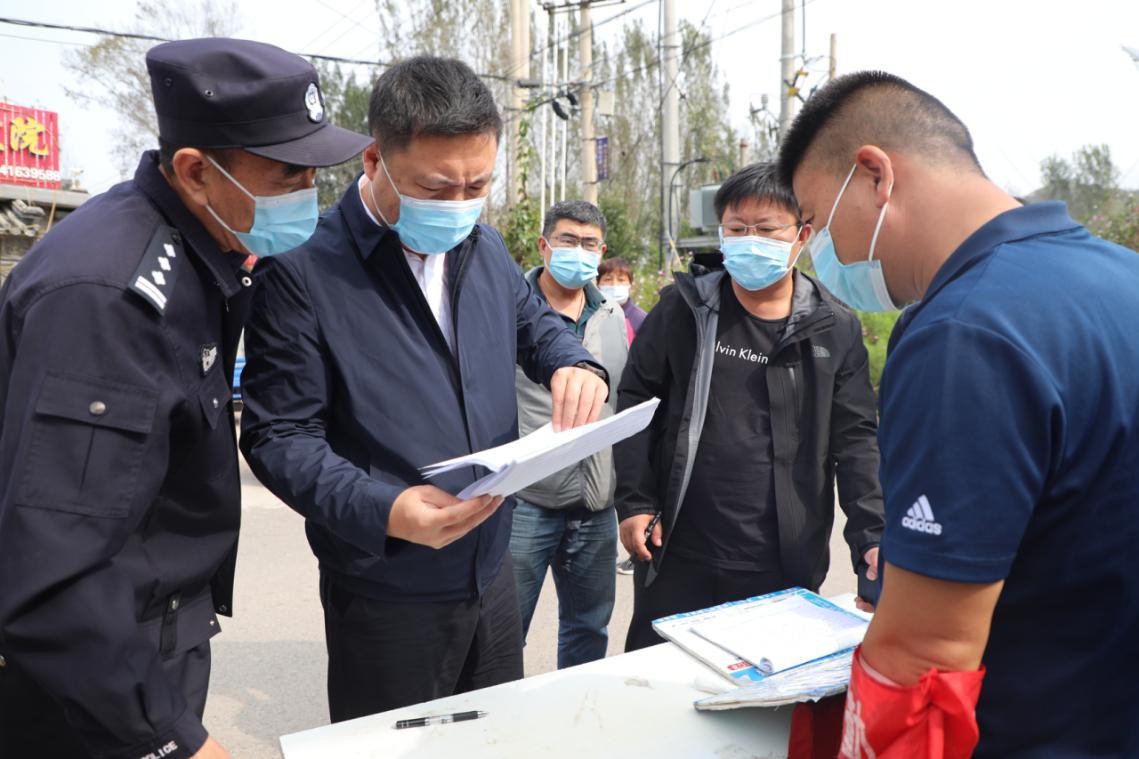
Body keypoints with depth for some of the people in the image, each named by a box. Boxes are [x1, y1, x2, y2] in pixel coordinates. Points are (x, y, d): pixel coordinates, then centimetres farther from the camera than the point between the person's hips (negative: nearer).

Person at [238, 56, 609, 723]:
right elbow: (279, 437, -16)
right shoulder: (304, 269, -17)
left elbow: (536, 323, 19)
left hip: (494, 571, 6)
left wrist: (575, 364, -6)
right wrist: (383, 511, -33)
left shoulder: (485, 247, 4)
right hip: (387, 598, -6)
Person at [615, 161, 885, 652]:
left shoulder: (835, 329, 2)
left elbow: (855, 439, 3)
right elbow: (635, 404, 4)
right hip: (679, 559, 0)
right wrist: (634, 502, -1)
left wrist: (871, 535, -7)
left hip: (788, 568, 1)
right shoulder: (683, 310, 0)